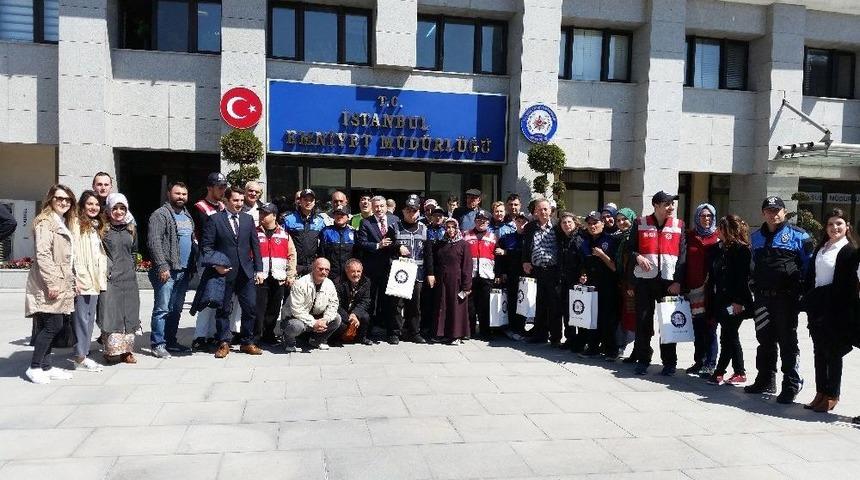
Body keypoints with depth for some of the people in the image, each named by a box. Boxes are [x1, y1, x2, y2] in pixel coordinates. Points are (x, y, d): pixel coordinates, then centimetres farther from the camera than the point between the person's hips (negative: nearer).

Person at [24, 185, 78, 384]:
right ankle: (34, 367, 0)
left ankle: (46, 367, 15)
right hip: (49, 284, -9)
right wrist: (51, 283, -20)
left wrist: (70, 282, 18)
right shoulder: (45, 221, -8)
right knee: (53, 325, -10)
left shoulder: (64, 224, 20)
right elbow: (43, 254, -16)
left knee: (49, 327, 10)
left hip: (60, 283, 9)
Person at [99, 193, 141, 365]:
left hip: (129, 279, 5)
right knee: (110, 313, -5)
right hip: (109, 278, -5)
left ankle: (126, 350, 16)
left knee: (129, 314, 7)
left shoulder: (131, 230, 12)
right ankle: (112, 350, 4)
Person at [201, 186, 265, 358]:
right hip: (224, 272, -3)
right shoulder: (215, 219, -1)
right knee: (223, 309, 5)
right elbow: (206, 246, -2)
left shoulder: (248, 219, 11)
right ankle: (224, 343, 17)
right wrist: (216, 264, -12)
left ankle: (247, 342, 16)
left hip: (246, 272, 3)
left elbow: (255, 245, 11)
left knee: (250, 308, 3)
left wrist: (259, 270, 6)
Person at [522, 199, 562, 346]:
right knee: (539, 305, 8)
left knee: (554, 305, 1)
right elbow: (525, 246, 7)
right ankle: (540, 334, 20)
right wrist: (525, 262, -6)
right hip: (536, 270, 2)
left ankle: (555, 337, 9)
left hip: (553, 271, -2)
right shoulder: (530, 228, 8)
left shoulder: (555, 228, 3)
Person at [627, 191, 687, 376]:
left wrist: (678, 281, -6)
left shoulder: (679, 225, 7)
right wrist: (637, 257, -12)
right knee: (643, 322, 4)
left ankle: (669, 362, 12)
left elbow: (683, 255, 3)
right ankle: (642, 360, 14)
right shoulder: (640, 224, 6)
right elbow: (630, 249, 10)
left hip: (669, 280, 0)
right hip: (644, 279, 0)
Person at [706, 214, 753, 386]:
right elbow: (713, 275, 14)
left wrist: (738, 301, -19)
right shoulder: (718, 249, 13)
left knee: (727, 337, -4)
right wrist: (711, 298, 11)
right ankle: (739, 373, 20)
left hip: (735, 302, -8)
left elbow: (743, 277, -15)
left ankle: (719, 373, 3)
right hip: (721, 301, 8)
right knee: (730, 337, 12)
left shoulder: (742, 250, -9)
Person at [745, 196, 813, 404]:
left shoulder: (798, 235, -3)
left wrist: (803, 292, -8)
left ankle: (791, 385, 9)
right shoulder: (756, 237, 14)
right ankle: (765, 380, 24)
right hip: (763, 298, 5)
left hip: (787, 298, -5)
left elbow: (809, 266, -3)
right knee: (765, 340, 13)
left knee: (788, 342, 0)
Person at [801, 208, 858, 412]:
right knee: (819, 351, 11)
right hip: (818, 306, 7)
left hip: (836, 308, -6)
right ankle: (821, 393, 21)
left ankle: (832, 395, 13)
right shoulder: (820, 248, 14)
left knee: (833, 352, 3)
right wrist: (808, 300, 5)